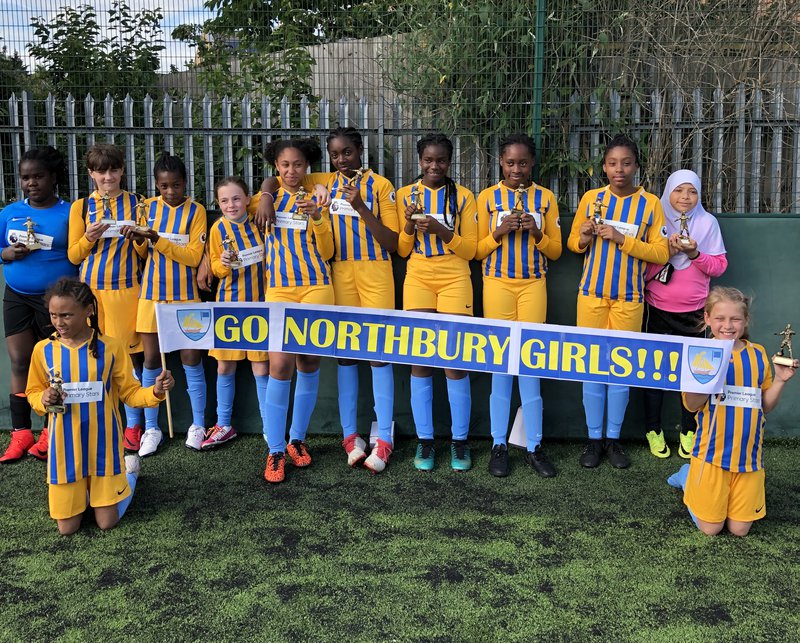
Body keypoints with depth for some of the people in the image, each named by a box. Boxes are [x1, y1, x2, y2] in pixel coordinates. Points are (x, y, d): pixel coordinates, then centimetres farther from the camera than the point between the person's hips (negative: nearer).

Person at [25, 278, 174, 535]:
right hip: (65, 448, 2)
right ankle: (81, 487, 38)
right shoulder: (43, 350, -5)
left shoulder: (110, 347, -10)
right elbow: (33, 392, 9)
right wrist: (43, 399, -15)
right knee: (67, 527, 7)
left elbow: (129, 392, -3)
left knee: (107, 522, 6)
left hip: (103, 444, -2)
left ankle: (129, 470, 34)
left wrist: (155, 391, -24)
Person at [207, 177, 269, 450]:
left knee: (262, 367, -1)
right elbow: (215, 266, 4)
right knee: (224, 366, 8)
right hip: (229, 301, 2)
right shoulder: (218, 228, -1)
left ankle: (270, 427, 12)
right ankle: (223, 425, 24)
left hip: (260, 301, -2)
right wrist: (224, 263, -16)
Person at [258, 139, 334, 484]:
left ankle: (297, 439, 19)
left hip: (316, 286, 1)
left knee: (309, 361, 3)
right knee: (281, 363, -13)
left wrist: (317, 218, -7)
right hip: (279, 288, -1)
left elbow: (326, 252, 5)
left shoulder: (315, 200, 12)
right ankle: (275, 450, -4)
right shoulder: (267, 198, 11)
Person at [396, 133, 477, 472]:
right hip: (417, 278, 2)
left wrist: (441, 230, -15)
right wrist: (410, 225, -10)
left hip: (454, 279, -1)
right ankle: (424, 440, 9)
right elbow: (401, 249, 10)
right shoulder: (406, 194, 8)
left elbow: (469, 249, 1)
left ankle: (460, 441, 7)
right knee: (419, 360, -1)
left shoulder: (463, 196, 4)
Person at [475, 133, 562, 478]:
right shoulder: (488, 197, 4)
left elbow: (556, 250, 8)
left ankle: (534, 446, 9)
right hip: (497, 284, 0)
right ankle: (499, 445, 10)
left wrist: (537, 233, -11)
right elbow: (478, 250, 5)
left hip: (533, 285, 0)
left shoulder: (545, 197, 6)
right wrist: (499, 233, -13)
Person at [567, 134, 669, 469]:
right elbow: (572, 243, 12)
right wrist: (584, 238, -11)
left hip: (629, 297, -1)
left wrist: (622, 239, -16)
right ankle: (593, 439, 16)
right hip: (592, 293, 1)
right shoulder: (591, 198, 3)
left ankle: (613, 438, 19)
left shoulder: (650, 203, -1)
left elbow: (661, 253, -4)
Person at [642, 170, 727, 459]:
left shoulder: (707, 222, 2)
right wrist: (666, 252, -17)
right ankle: (653, 430, 16)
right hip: (656, 309, 0)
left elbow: (719, 265, 1)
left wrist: (694, 254, -16)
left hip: (693, 311, 0)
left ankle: (688, 432, 13)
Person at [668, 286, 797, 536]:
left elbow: (765, 405, 9)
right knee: (710, 528, 4)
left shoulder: (758, 354, 4)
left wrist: (780, 380, -7)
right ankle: (687, 477, 28)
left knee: (739, 529, 6)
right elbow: (691, 405, -13)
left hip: (749, 455, 3)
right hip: (712, 453, -3)